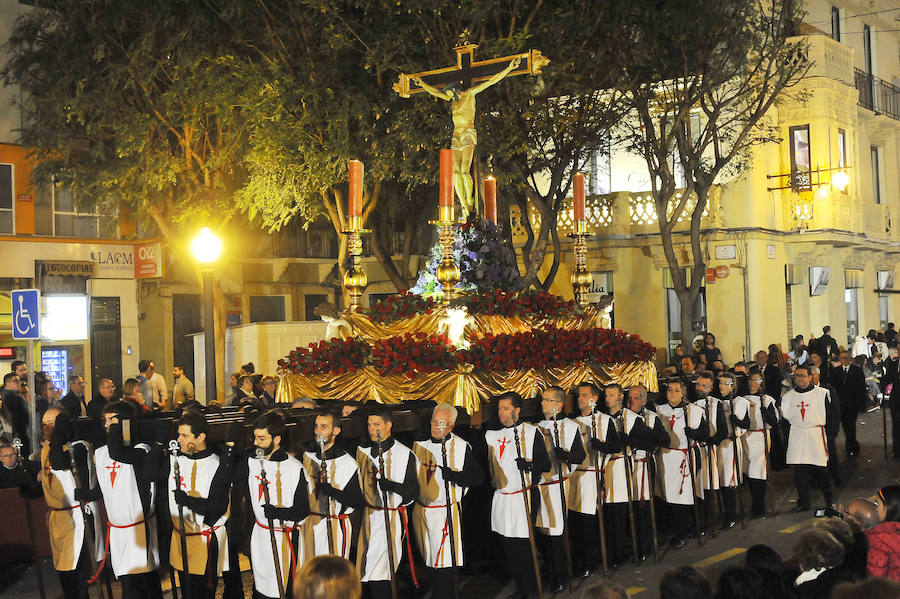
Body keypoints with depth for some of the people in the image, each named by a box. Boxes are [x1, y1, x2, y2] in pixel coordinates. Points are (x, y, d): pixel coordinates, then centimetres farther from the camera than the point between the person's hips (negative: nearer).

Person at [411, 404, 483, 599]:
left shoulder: (461, 447, -6)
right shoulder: (419, 444, 4)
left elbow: (478, 477, -7)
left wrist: (453, 475, -19)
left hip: (447, 512, -4)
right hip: (422, 513, 4)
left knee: (443, 564, -7)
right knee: (430, 561, 14)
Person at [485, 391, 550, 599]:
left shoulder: (531, 432, -3)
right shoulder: (492, 435, 11)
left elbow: (546, 464, -5)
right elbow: (485, 463, 22)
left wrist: (529, 464, -22)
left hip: (524, 497, -5)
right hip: (501, 498, 5)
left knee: (523, 544, -3)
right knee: (507, 544, 8)